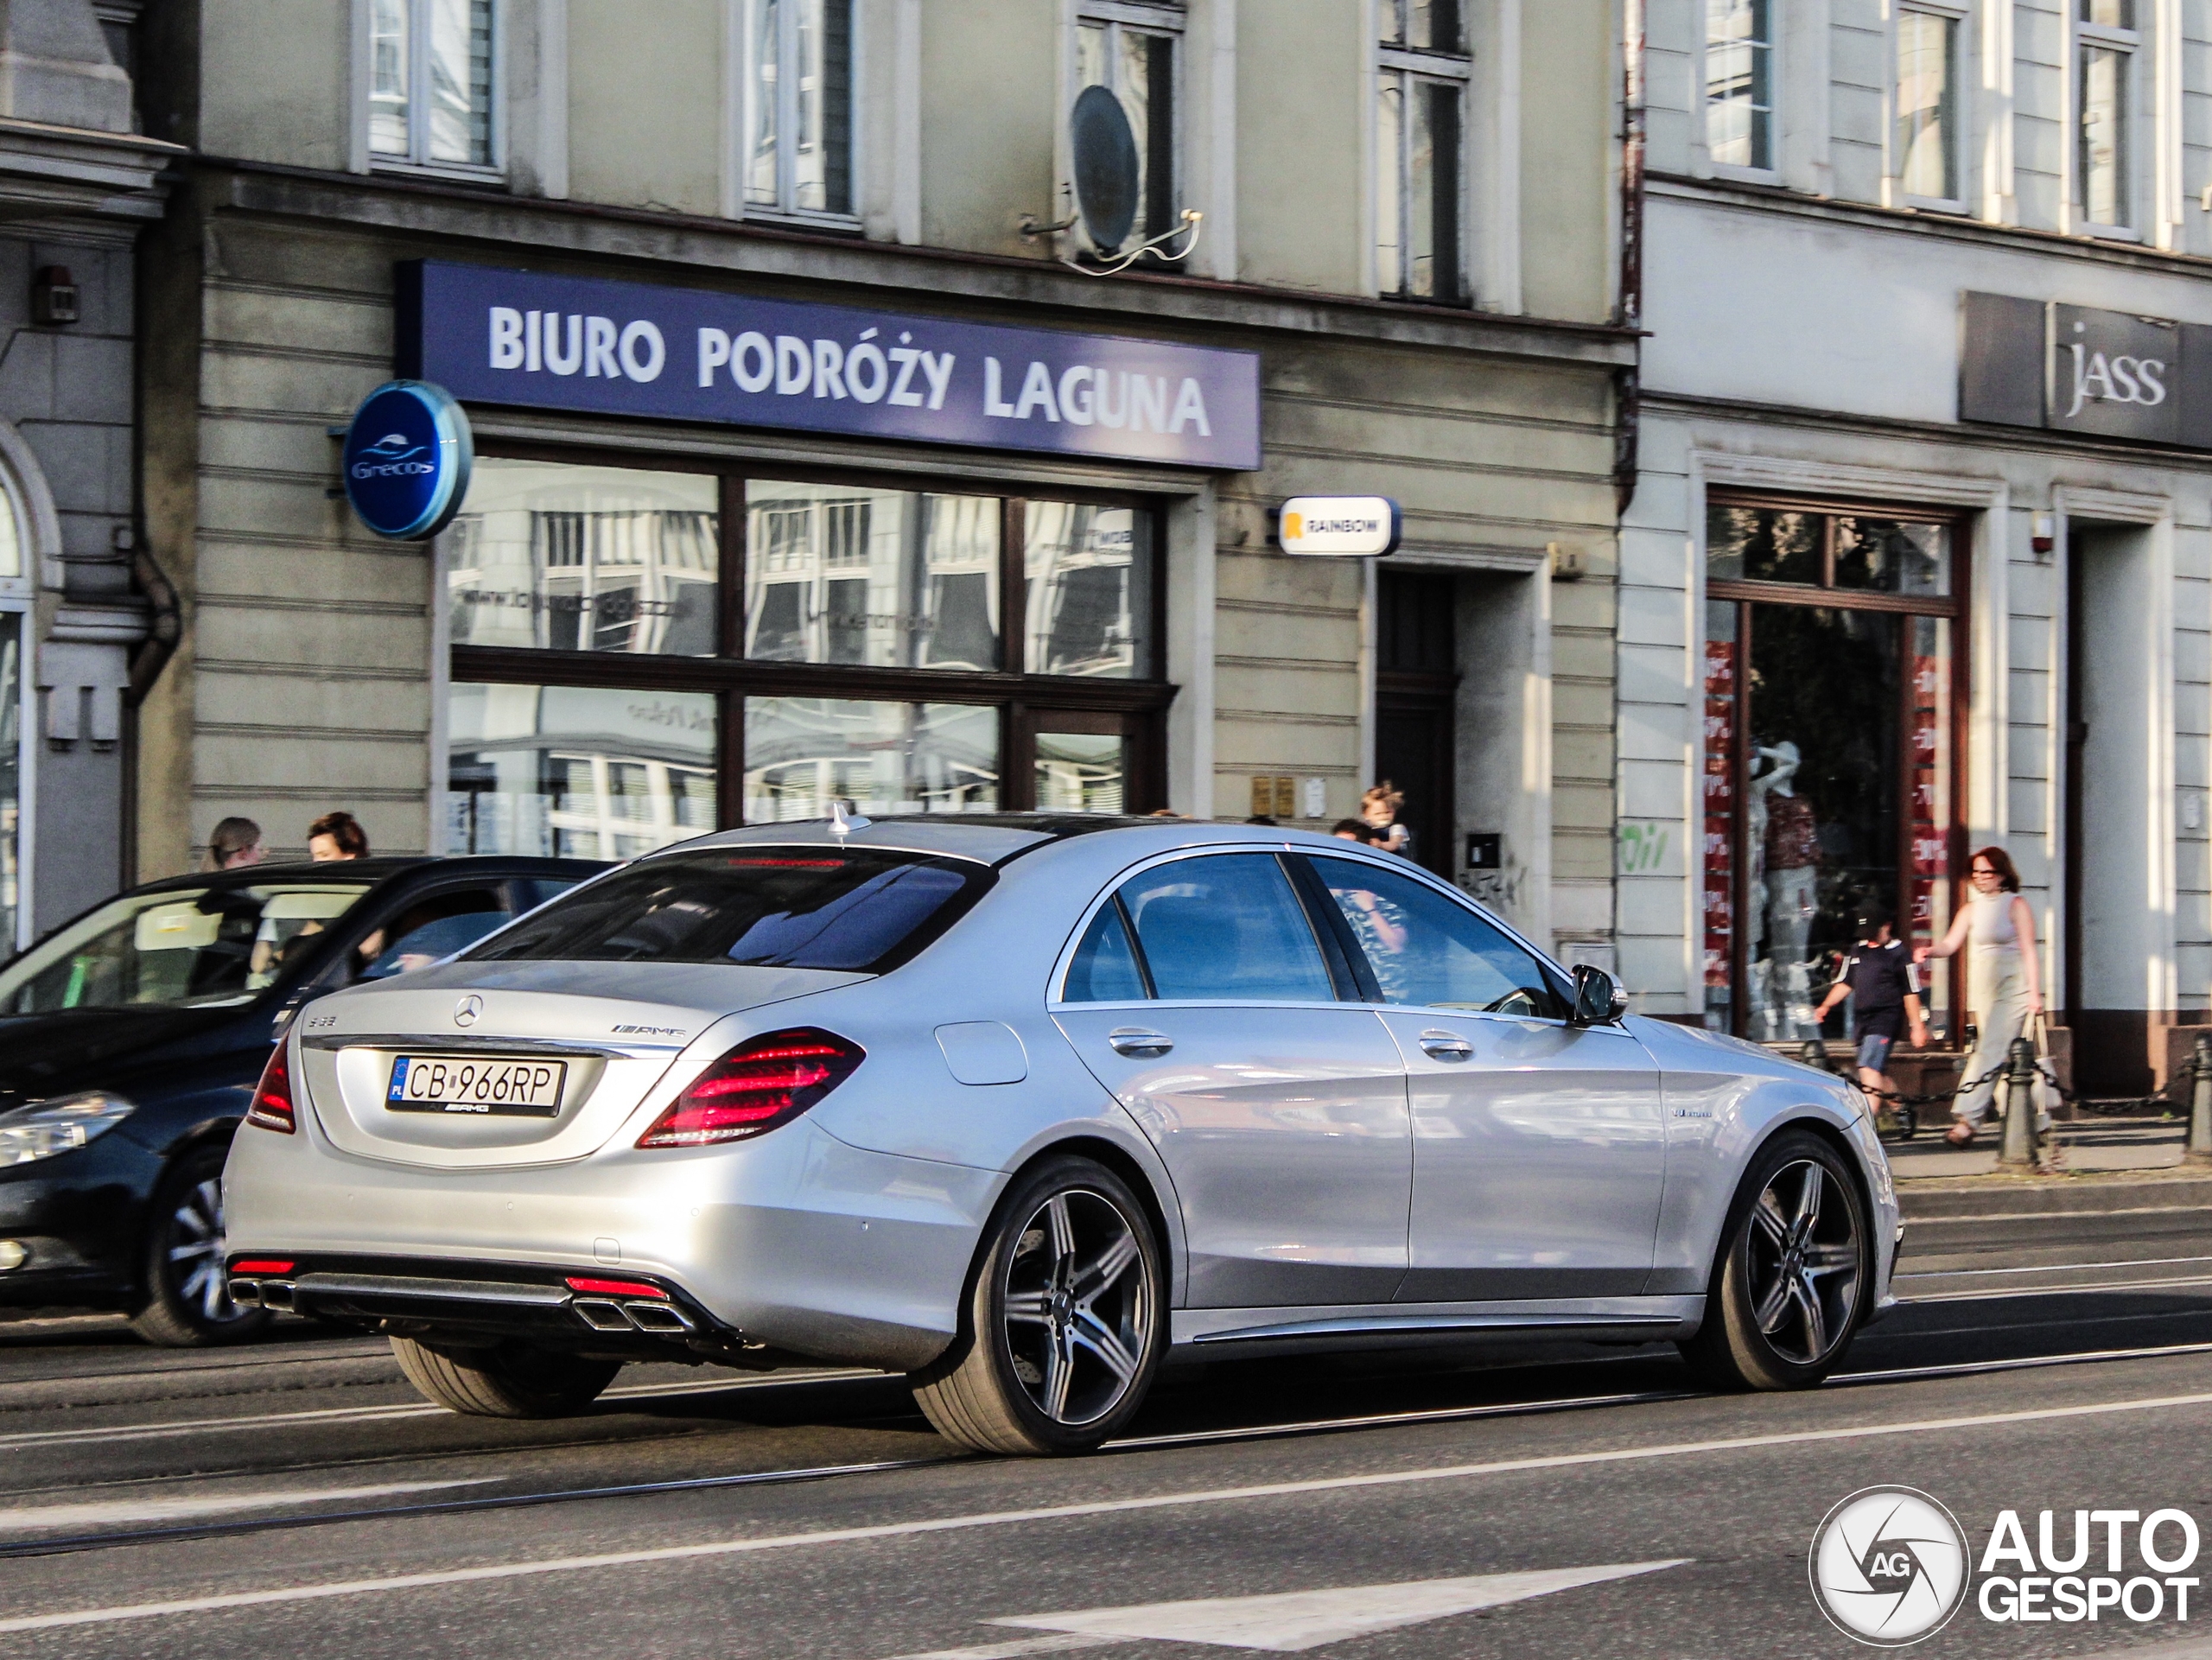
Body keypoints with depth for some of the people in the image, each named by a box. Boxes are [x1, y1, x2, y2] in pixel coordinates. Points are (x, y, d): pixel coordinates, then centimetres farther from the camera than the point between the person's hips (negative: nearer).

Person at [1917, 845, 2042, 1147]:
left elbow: (2028, 950, -6)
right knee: (2001, 1056, 8)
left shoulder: (2015, 905, -2)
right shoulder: (1971, 909, 13)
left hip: (2014, 987, -6)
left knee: (1990, 1052, -15)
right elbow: (1951, 943, 4)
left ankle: (1967, 1118, -20)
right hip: (1984, 991, 6)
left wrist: (2034, 993, -11)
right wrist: (1931, 951, -19)